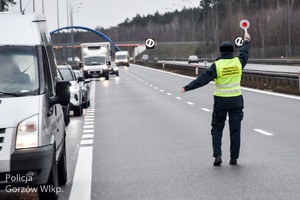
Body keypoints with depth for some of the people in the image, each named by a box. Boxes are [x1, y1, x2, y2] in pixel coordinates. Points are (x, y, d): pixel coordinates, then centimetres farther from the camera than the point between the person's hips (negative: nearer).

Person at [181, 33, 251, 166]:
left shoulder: (217, 65, -10)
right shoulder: (238, 62, -1)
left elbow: (203, 78, -15)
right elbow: (244, 53, 21)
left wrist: (188, 88, -13)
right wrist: (246, 41, 41)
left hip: (221, 100, -2)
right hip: (236, 100, 2)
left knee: (217, 128, 8)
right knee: (235, 129, 7)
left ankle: (217, 155, -5)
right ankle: (234, 157, 7)